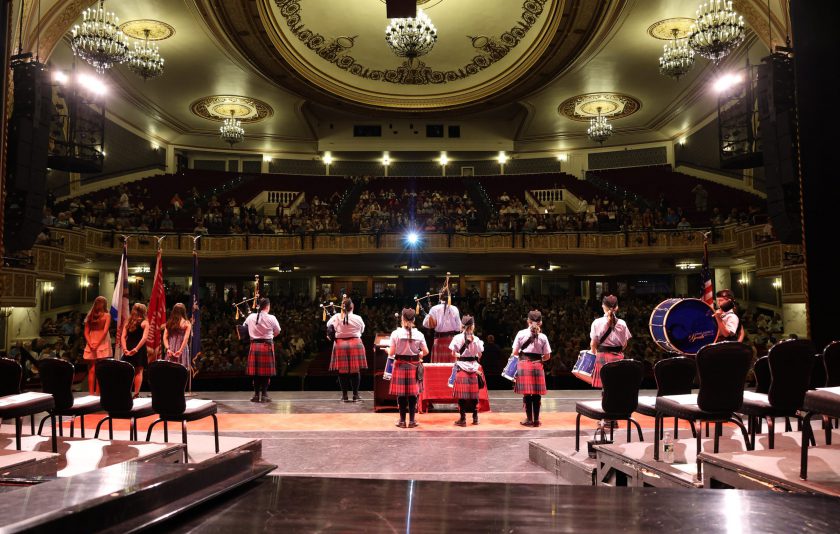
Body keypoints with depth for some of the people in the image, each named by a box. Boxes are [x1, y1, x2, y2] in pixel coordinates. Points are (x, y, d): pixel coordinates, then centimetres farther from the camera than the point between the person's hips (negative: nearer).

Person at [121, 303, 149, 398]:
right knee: (138, 372, 2)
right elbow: (144, 338, -14)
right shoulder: (145, 323, -2)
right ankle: (136, 394, 1)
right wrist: (136, 349, -15)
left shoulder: (128, 322, 11)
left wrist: (125, 349, -3)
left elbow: (123, 337, 3)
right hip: (139, 350, -4)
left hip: (128, 350, 4)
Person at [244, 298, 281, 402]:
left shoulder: (250, 317, -1)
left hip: (254, 346, 3)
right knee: (266, 372, 4)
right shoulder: (271, 318, -9)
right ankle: (264, 395, 5)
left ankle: (256, 394, 13)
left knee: (256, 371, 9)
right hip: (267, 346, -3)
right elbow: (277, 332, 4)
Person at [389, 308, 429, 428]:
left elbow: (391, 352, -8)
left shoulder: (396, 333, -9)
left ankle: (402, 420, 10)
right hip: (414, 366, 1)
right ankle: (412, 420, 11)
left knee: (401, 393, 6)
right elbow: (425, 351, -3)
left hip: (400, 365, -1)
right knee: (413, 393, 8)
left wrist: (387, 350, 14)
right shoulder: (419, 334, -5)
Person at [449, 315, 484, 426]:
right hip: (473, 368, 3)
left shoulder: (458, 338, -8)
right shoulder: (476, 339, 1)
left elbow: (453, 353, -5)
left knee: (462, 394, -1)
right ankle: (475, 417, 18)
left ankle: (463, 419, 0)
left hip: (461, 368, -3)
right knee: (473, 393, 11)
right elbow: (479, 355, 6)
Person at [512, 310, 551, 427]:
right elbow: (547, 356, 3)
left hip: (524, 365, -1)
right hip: (537, 366, 1)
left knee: (527, 393, 3)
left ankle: (529, 419, 6)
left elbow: (515, 353, 0)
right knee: (536, 394, 6)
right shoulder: (543, 336, 0)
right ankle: (536, 419, 11)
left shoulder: (521, 333, -3)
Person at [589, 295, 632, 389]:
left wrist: (595, 352, 20)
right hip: (618, 357, 1)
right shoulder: (622, 323, -1)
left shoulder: (597, 323, -5)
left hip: (603, 357, -1)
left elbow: (593, 344, -1)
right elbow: (624, 345, 5)